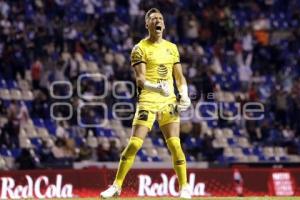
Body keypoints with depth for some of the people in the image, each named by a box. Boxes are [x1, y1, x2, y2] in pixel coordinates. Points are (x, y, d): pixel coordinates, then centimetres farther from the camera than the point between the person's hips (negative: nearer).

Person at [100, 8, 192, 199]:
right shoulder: (140, 48, -1)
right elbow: (140, 78, -11)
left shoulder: (172, 47, 14)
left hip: (169, 101, 3)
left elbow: (179, 76, 18)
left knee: (175, 144, -5)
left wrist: (184, 95, 1)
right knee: (134, 144, -9)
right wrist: (156, 87, -30)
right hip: (148, 101, -3)